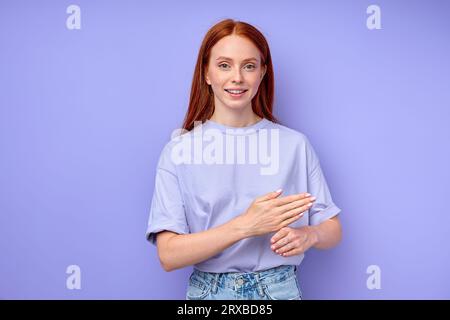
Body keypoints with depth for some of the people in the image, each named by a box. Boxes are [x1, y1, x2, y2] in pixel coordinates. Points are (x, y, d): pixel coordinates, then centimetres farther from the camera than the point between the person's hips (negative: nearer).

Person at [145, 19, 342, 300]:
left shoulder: (295, 144, -5)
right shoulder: (179, 150, -8)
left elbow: (333, 230, 2)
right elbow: (169, 255, -14)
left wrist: (308, 235, -20)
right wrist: (245, 225, -25)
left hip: (280, 289, 1)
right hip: (208, 290, 0)